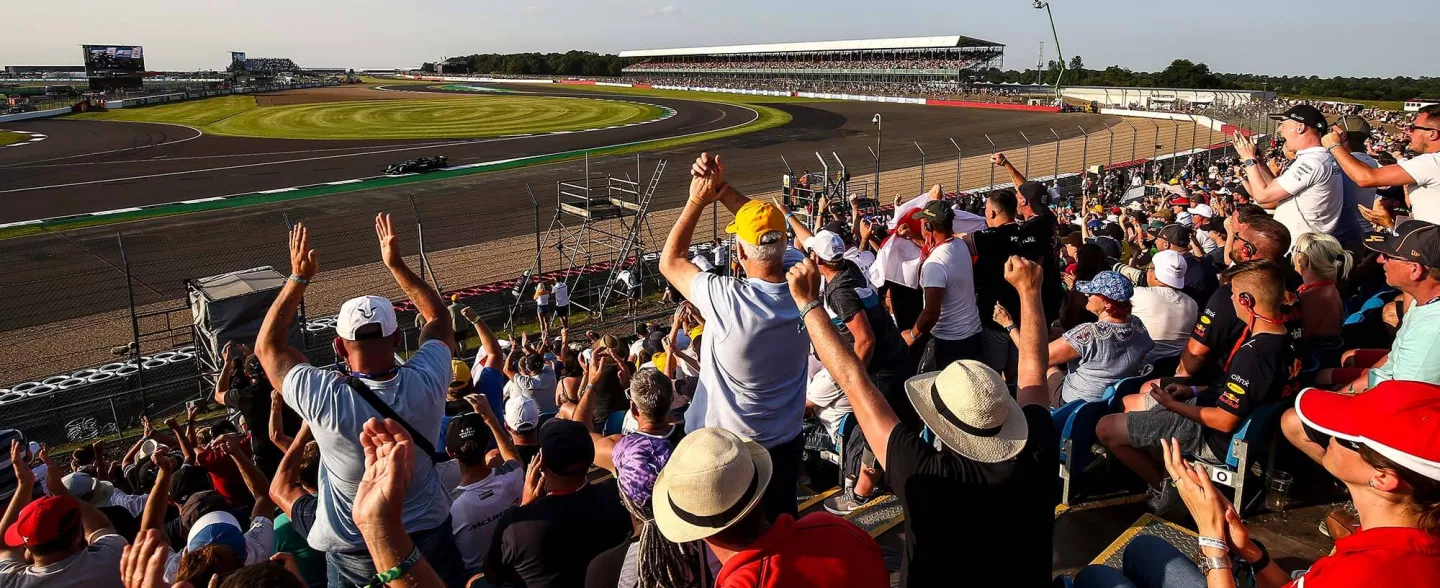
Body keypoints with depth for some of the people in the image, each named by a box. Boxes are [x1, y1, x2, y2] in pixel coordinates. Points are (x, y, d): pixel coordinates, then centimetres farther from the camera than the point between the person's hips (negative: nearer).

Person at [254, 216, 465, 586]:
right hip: (429, 532, 2)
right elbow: (439, 318, 0)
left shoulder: (327, 400, -28)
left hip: (355, 553, -2)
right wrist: (396, 265, 1)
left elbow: (267, 346, -8)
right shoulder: (426, 382, -23)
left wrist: (299, 277, -7)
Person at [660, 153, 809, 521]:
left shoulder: (726, 300, -30)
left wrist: (697, 200, -5)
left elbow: (669, 261, -11)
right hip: (785, 445, 5)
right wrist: (723, 190, -1)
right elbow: (769, 230, 2)